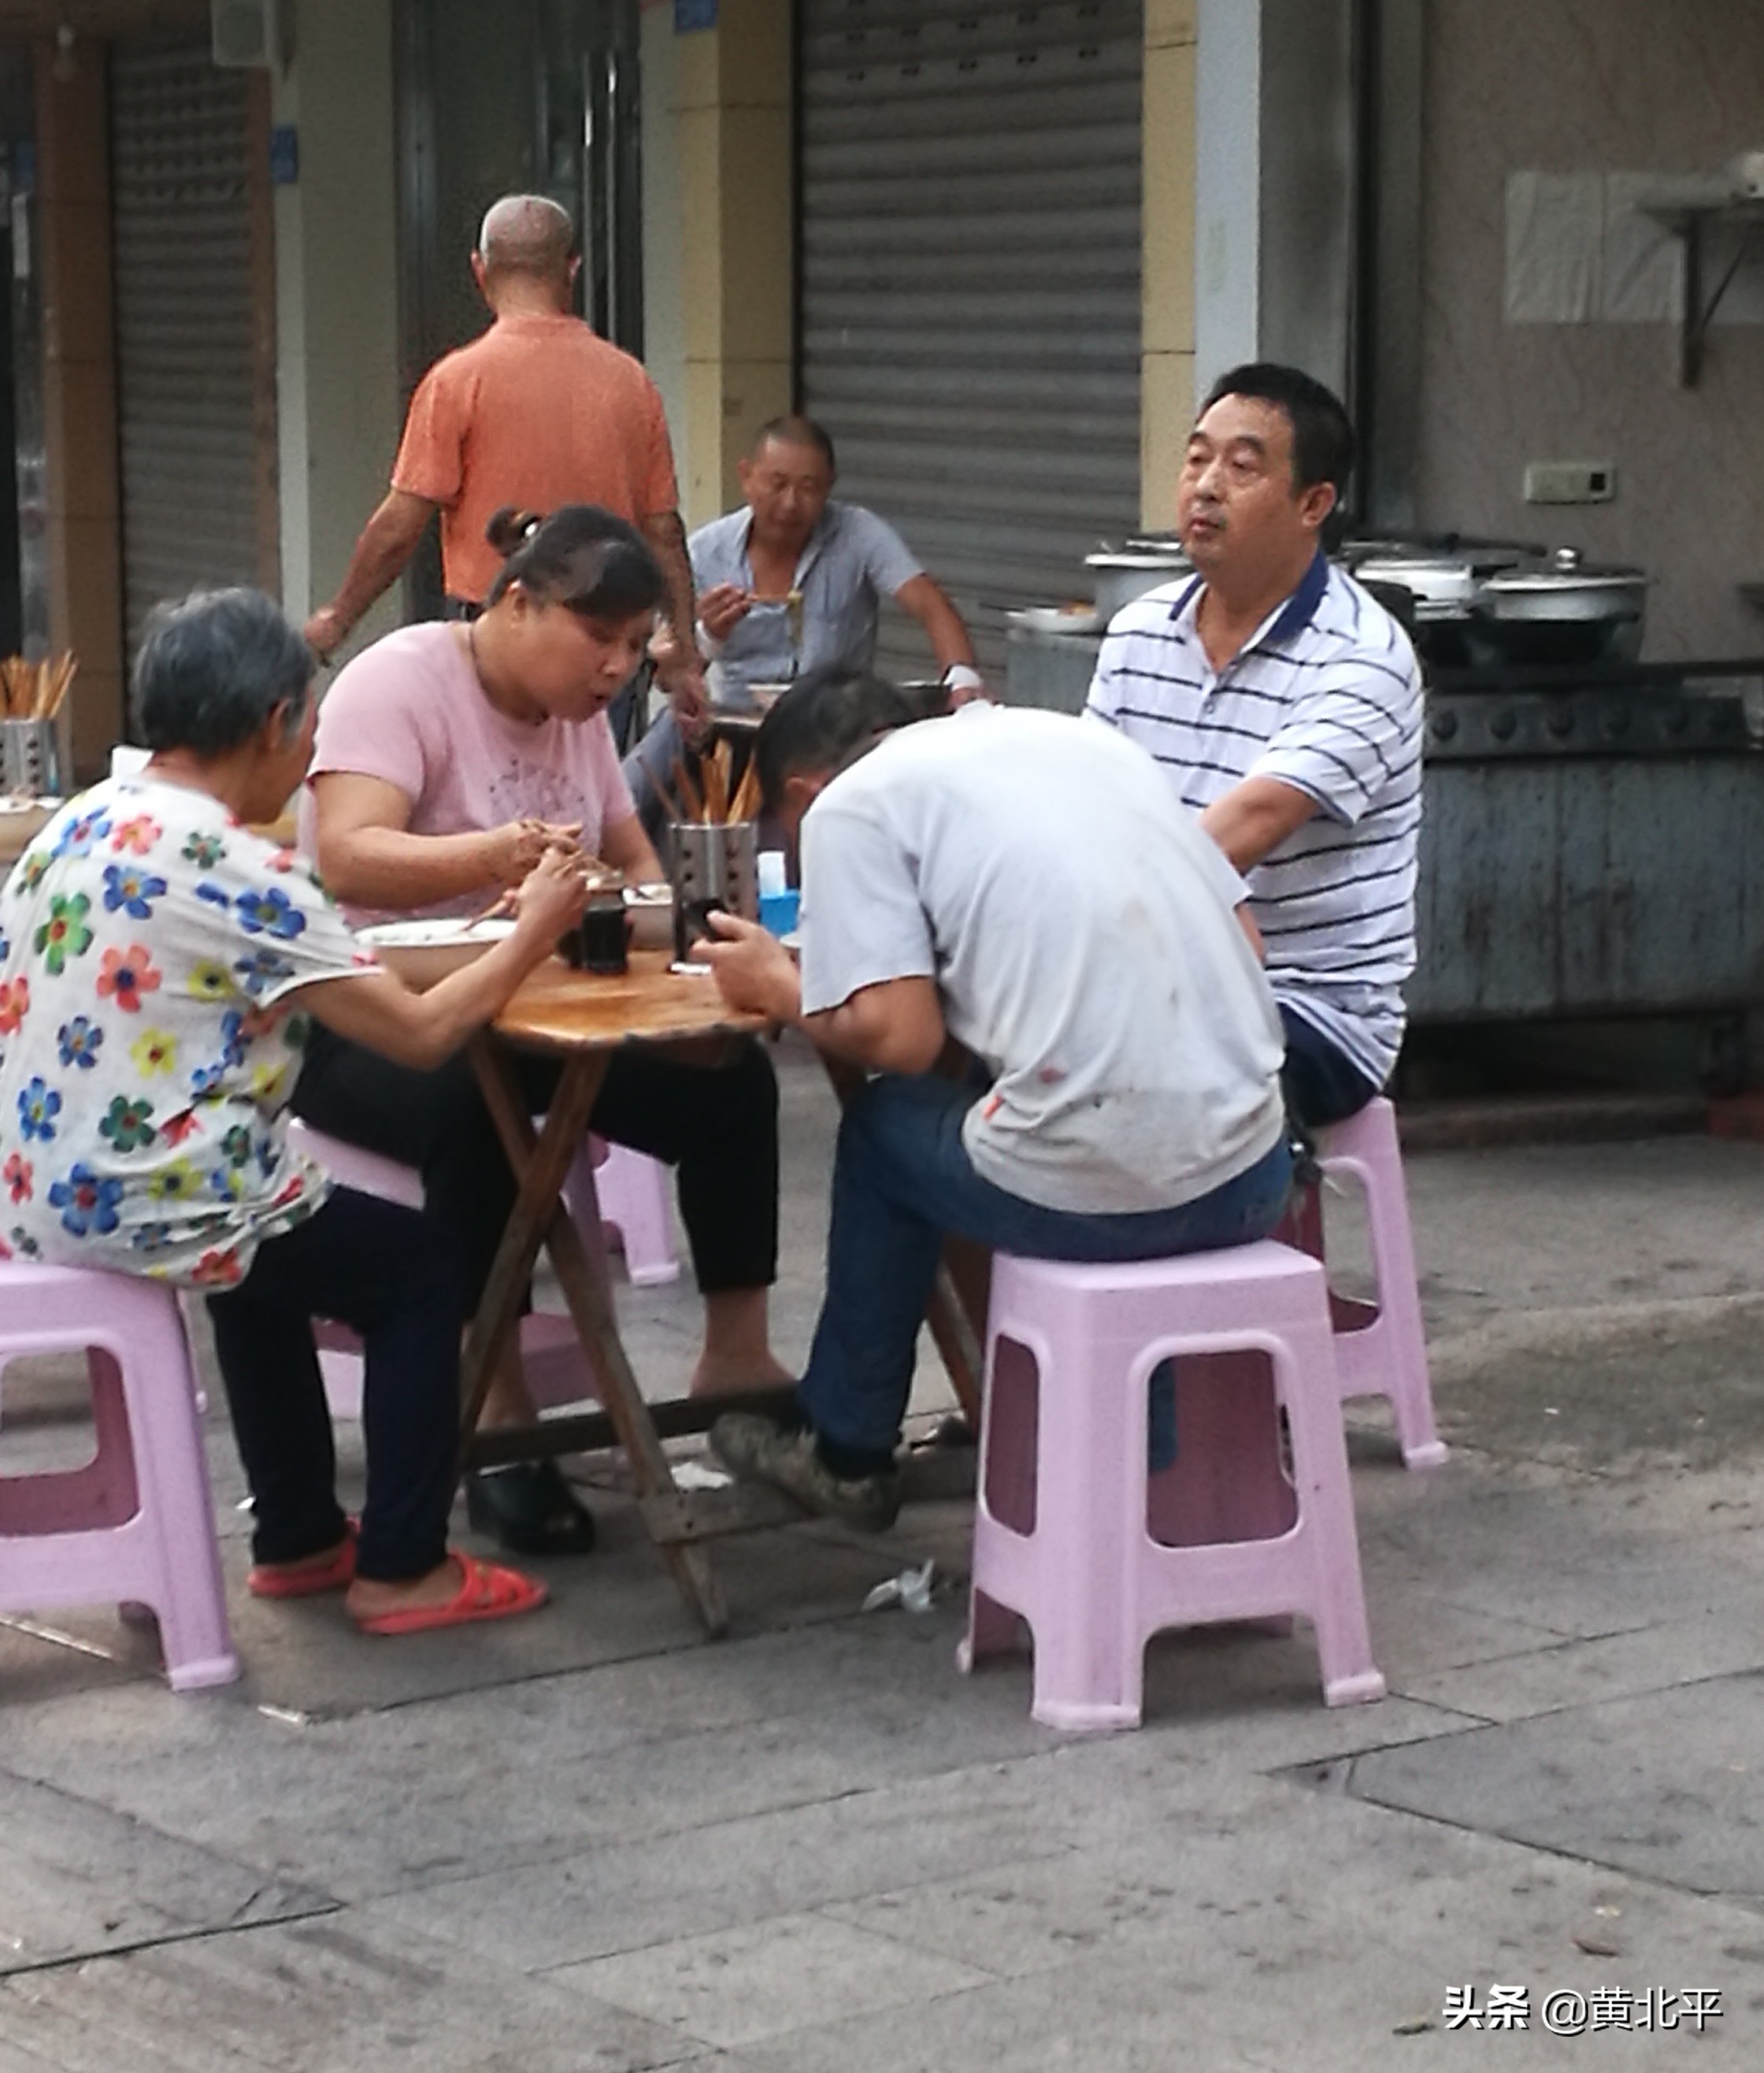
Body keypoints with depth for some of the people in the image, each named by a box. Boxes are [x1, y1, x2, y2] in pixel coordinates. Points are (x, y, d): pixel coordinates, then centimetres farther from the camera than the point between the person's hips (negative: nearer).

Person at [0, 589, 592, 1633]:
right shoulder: (243, 874, -18)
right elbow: (419, 1035, -15)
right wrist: (534, 934, 0)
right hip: (141, 1210, -8)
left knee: (262, 1230, 34)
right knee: (425, 1265, 11)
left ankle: (300, 1538, 37)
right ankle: (401, 1568, 14)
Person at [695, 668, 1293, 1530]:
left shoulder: (850, 804, 3)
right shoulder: (1076, 732, 19)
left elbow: (901, 1038, -7)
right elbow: (1237, 941, 17)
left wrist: (781, 989, 12)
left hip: (1096, 1190, -5)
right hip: (1255, 1175, 6)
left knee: (881, 1127, 23)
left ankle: (844, 1447, 38)